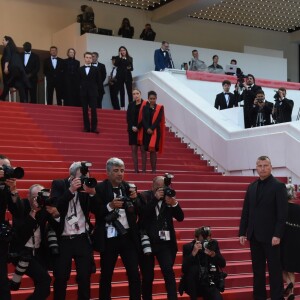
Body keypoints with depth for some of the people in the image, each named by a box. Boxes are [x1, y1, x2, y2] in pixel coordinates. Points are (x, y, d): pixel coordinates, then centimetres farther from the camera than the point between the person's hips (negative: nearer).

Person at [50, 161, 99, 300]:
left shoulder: (88, 184, 4)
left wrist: (92, 193, -16)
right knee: (60, 277, 4)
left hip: (82, 238, 2)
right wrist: (71, 190, -21)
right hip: (63, 239, -2)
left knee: (85, 276, 3)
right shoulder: (58, 184, -1)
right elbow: (55, 207, -15)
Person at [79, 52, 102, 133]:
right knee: (85, 110, 1)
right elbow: (78, 80, 12)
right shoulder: (80, 69, 8)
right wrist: (82, 87, 3)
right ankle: (86, 127, 3)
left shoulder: (95, 69, 5)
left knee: (93, 110, -7)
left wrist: (95, 88, 3)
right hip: (83, 92, 1)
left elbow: (99, 81, 7)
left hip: (93, 92, -1)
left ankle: (94, 127, -6)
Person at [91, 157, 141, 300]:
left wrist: (134, 198, -9)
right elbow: (94, 211, -12)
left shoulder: (129, 187, 7)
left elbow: (136, 212, 8)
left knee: (134, 274, 2)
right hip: (109, 237, -3)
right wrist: (110, 205, -24)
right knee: (106, 275, 7)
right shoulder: (99, 188, -6)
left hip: (128, 236, 3)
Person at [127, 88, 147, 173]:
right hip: (132, 130, 4)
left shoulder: (145, 105, -6)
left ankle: (144, 170, 2)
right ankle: (136, 170, 6)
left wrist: (138, 127, -14)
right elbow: (128, 118, 7)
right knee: (134, 150, 3)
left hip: (142, 130, -4)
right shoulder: (131, 105, 9)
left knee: (143, 150, -2)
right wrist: (132, 127, -8)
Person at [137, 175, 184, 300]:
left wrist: (174, 203, -16)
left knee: (168, 271, -15)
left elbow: (180, 217, 0)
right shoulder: (144, 196, -2)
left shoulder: (169, 197, 5)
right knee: (148, 276, 6)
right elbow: (142, 214, -18)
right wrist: (155, 199, -20)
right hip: (147, 241, -1)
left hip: (164, 242, 1)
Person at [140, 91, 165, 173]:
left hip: (155, 131, -3)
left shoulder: (160, 108, 1)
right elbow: (143, 119, -1)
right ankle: (153, 169, 9)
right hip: (147, 131, 3)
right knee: (151, 150, 4)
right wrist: (147, 129, -15)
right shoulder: (145, 108, 7)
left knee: (152, 149, -12)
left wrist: (152, 129, -15)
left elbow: (158, 120, -7)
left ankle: (154, 169, -12)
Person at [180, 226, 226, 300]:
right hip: (193, 286, 0)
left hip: (210, 284, 0)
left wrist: (213, 254, -22)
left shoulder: (213, 244, 0)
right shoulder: (188, 247, -7)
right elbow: (184, 269, -18)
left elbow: (223, 264, -5)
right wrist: (193, 253, -28)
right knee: (192, 268, -30)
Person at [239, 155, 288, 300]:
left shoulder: (279, 186, -6)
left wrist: (277, 235, -17)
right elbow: (245, 212, 11)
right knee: (257, 269, 10)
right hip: (254, 236, 6)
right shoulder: (251, 187, 11)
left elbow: (282, 213, -11)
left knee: (274, 269, 0)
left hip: (270, 236, -5)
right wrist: (242, 233, 6)